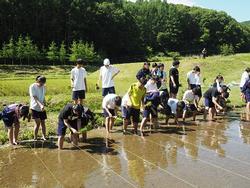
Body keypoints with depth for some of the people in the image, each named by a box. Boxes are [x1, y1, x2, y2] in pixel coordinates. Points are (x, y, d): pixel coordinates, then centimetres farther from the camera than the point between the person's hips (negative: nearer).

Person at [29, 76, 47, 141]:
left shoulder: (43, 87, 4)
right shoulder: (32, 87, -13)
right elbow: (35, 98, -21)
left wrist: (44, 105, 10)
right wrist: (40, 105, -33)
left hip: (42, 108, 5)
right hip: (35, 108, -5)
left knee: (43, 122, 9)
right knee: (37, 123, -8)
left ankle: (44, 137, 22)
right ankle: (35, 138, 5)